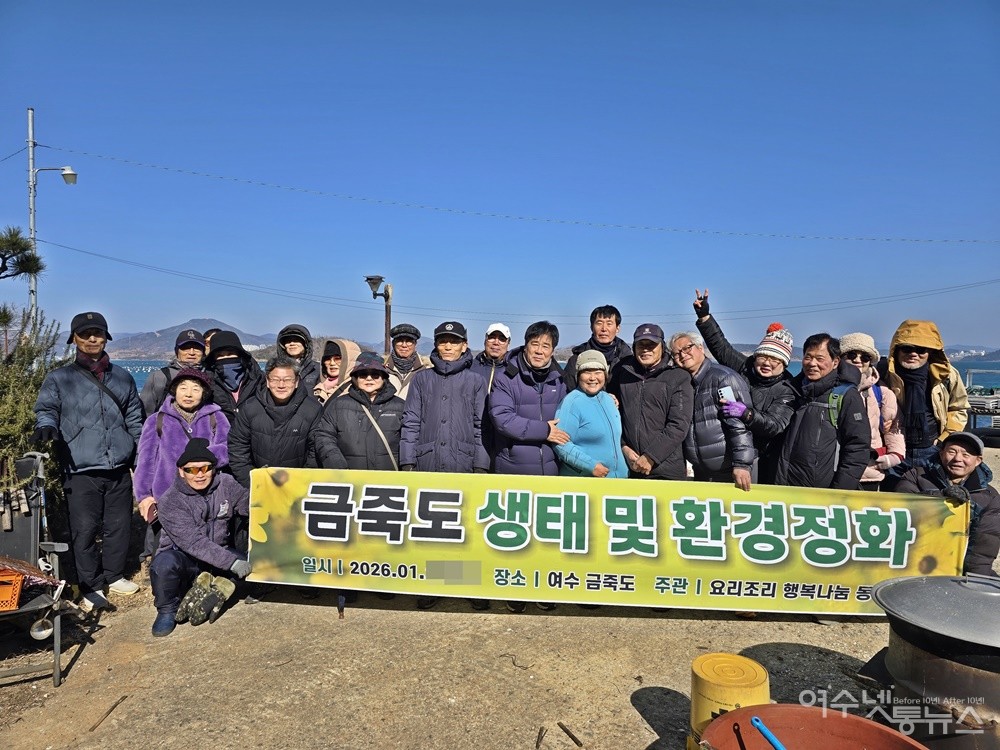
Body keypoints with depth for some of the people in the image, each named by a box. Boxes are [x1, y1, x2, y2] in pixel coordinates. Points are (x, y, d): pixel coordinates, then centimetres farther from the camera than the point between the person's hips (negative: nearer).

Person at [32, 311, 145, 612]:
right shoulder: (59, 379, 5)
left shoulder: (122, 377, 13)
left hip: (119, 469, 3)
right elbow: (46, 409, 1)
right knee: (85, 529, -3)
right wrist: (46, 425, -24)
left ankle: (114, 576, 28)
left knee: (119, 525, 10)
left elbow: (135, 420, 18)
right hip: (80, 471, -3)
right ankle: (91, 588, 11)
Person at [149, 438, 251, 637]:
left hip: (218, 555, 3)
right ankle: (167, 611, -9)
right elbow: (194, 543, -26)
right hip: (182, 556, -3)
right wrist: (231, 562, -33)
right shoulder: (170, 502, -17)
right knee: (164, 563, -35)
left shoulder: (226, 484, -4)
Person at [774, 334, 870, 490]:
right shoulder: (795, 390, 13)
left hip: (828, 493, -4)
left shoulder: (847, 396, -3)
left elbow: (858, 447, -8)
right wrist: (779, 483, 10)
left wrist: (840, 493, -14)